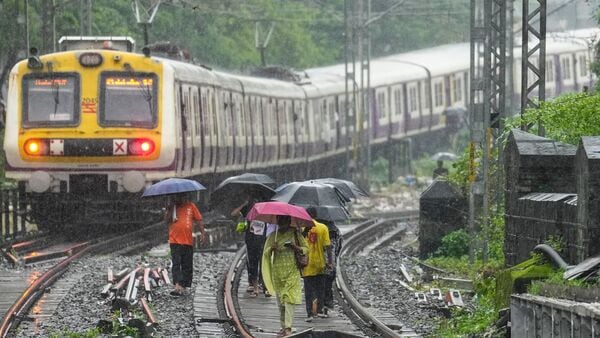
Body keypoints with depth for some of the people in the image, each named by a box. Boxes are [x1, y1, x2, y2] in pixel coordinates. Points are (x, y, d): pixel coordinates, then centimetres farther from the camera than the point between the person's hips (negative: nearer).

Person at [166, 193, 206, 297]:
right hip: (175, 241, -2)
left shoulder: (190, 206, 8)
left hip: (188, 241, 2)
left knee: (187, 266, 6)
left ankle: (184, 287, 15)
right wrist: (170, 208, -13)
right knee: (176, 264, -12)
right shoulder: (172, 207, 8)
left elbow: (199, 220, 8)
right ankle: (177, 286, -22)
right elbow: (167, 219, -3)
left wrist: (202, 233, 0)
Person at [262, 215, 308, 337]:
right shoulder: (273, 235, 10)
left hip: (291, 270, -4)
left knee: (289, 299, -13)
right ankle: (283, 326, 12)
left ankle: (288, 327, -18)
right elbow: (266, 253, 8)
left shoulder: (295, 233, 3)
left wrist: (295, 248, -15)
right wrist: (272, 248, -14)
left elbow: (306, 249, 5)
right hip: (277, 271, 4)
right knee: (280, 300, 5)